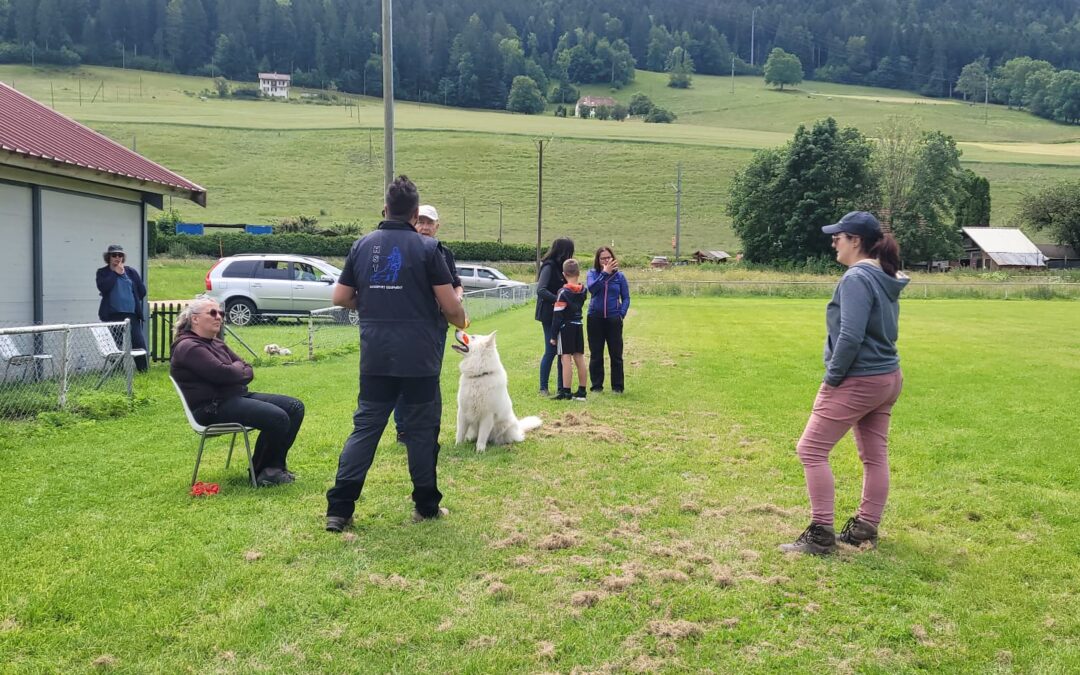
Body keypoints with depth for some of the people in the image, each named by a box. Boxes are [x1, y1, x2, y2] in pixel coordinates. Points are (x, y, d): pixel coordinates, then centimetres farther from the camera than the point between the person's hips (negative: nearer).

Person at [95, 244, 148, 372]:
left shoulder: (131, 271, 12)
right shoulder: (103, 272, 8)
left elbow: (142, 291, 14)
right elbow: (102, 287, -12)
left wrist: (134, 301, 8)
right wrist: (116, 273, -7)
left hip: (132, 314, 1)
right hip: (112, 314, -1)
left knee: (138, 342, -4)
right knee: (115, 344, 0)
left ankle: (144, 369, 6)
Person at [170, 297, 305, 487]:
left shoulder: (217, 343, 19)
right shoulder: (188, 347, -10)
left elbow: (248, 371, 13)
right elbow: (222, 373, -22)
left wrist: (234, 370, -10)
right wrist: (239, 368, -1)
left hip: (236, 396, 10)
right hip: (212, 407, -10)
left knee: (295, 407, 0)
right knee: (277, 418, -26)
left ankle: (275, 465, 7)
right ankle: (260, 472, -5)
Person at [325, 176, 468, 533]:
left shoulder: (363, 245, 5)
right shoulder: (427, 248, -7)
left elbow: (340, 297, 9)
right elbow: (450, 305, -8)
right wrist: (461, 320, 13)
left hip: (375, 357, 3)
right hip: (419, 358, -3)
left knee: (365, 427, 8)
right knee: (421, 430, 8)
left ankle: (339, 508, 5)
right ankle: (426, 505, 19)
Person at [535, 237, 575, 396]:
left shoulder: (558, 266, 12)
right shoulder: (549, 267, -14)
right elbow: (541, 290, -25)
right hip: (549, 315, -8)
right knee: (550, 351, -4)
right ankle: (543, 388, 6)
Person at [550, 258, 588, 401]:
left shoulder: (563, 292, -13)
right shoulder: (583, 290, 5)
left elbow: (557, 315, -13)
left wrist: (553, 335, -9)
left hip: (566, 327, -6)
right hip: (578, 326, 6)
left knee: (566, 359, -7)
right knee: (579, 359, 9)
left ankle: (566, 392, -8)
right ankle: (581, 391, 14)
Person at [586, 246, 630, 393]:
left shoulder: (619, 276, 4)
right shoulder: (593, 274, 1)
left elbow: (626, 298, 8)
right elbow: (591, 288, -19)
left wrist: (622, 314, -6)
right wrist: (605, 272, -20)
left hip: (613, 319, 0)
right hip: (595, 319, 0)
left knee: (616, 354, 2)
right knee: (596, 354, 6)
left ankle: (617, 386, 11)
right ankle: (596, 385, 15)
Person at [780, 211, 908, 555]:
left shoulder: (856, 278, -17)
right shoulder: (886, 278, 11)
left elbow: (850, 337, -24)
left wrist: (832, 378, -14)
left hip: (857, 382, -10)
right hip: (887, 378, 10)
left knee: (811, 450, -3)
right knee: (875, 455, 13)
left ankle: (821, 535, 0)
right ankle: (865, 528, 23)